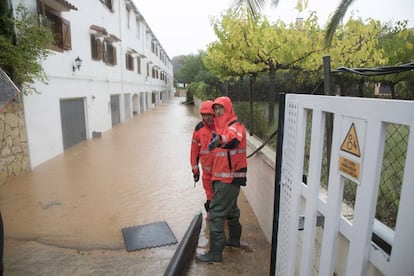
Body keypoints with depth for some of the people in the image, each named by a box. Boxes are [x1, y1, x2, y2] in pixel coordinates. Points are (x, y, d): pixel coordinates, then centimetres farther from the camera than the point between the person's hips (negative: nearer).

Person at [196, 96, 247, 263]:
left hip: (229, 178, -10)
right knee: (230, 209, 23)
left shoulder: (235, 125, -14)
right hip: (225, 178, 10)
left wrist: (219, 139, -60)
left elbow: (233, 138, -40)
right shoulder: (221, 126, 16)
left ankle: (215, 253, 4)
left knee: (216, 213, -7)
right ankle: (234, 239, 42)